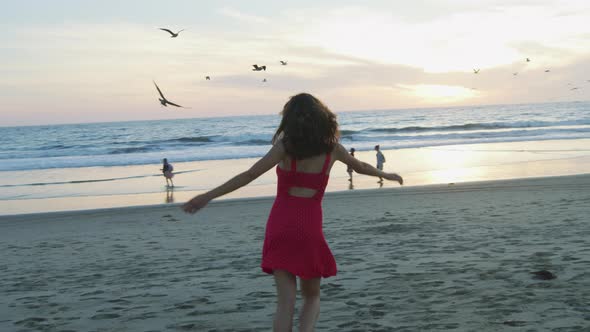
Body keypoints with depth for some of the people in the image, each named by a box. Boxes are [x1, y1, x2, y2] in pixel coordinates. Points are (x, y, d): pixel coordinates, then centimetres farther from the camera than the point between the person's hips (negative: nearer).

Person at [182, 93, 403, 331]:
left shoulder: (285, 145, -3)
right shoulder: (332, 147, 5)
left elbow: (249, 175, -12)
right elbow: (361, 167, 22)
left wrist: (208, 196, -11)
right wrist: (387, 175, 41)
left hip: (280, 225, -1)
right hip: (309, 228, 1)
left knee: (286, 301, 3)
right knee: (312, 297, 19)